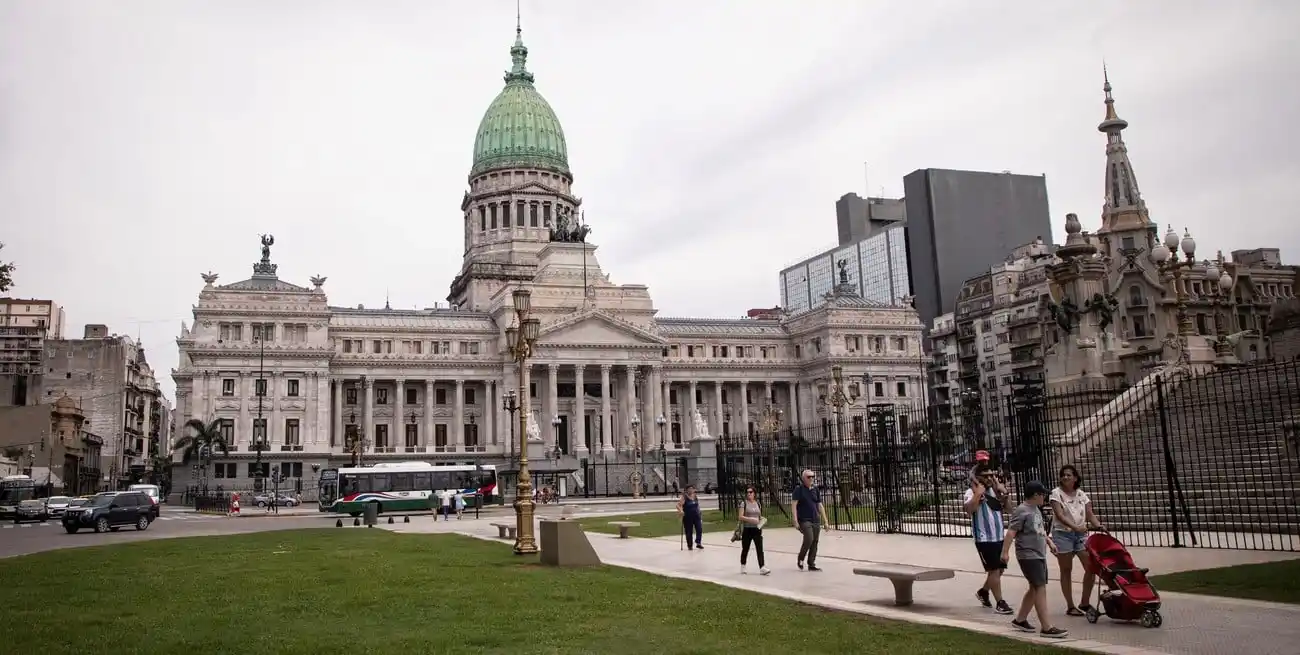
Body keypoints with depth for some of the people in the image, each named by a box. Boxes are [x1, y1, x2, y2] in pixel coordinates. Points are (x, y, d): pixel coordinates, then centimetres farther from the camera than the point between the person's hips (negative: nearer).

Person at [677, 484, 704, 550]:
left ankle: (698, 543, 6)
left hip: (696, 516, 4)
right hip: (688, 518, -4)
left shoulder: (695, 496, 8)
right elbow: (678, 505, -18)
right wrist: (681, 511, -35)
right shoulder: (684, 497, -9)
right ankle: (689, 545, 17)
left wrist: (699, 513, 19)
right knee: (689, 532, 4)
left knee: (699, 529, -9)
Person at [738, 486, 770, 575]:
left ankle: (762, 568, -15)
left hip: (757, 529, 3)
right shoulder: (744, 504, -3)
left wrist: (763, 520, -1)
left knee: (759, 548, -8)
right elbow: (741, 517, -11)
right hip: (747, 529, -3)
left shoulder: (758, 504, 10)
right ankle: (742, 566, 27)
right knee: (745, 549, 9)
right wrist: (750, 519, -23)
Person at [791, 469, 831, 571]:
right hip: (804, 520, -6)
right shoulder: (799, 489, -3)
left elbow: (820, 506, 16)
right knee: (809, 539, -19)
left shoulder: (815, 490, 13)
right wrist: (795, 520, -15)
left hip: (816, 520, 6)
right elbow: (793, 505, -7)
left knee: (815, 542, 3)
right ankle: (800, 559, 2)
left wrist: (825, 520, 11)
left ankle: (811, 564, 12)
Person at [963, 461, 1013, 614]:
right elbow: (969, 509, -30)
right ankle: (999, 603, 4)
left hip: (999, 537, 7)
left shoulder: (995, 490, 10)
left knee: (999, 569, 15)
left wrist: (1004, 493, -4)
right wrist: (978, 493, -28)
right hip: (984, 539, -7)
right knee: (994, 570, -5)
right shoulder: (972, 492, -11)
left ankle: (983, 591, 36)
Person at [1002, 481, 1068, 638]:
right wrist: (1005, 551, -27)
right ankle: (1047, 627, -12)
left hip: (1040, 555, 10)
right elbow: (1011, 532, -21)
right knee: (1040, 588, -12)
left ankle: (1020, 619, 26)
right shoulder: (1022, 511, -16)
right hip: (1028, 556, -10)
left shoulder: (1036, 509, 14)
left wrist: (1049, 542, 28)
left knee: (1035, 588, 15)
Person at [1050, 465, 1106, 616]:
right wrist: (1075, 526, -31)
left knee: (1091, 567, -1)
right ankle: (1070, 606, 10)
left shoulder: (1081, 494, 8)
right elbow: (1060, 515, -17)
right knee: (1066, 570, 2)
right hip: (1063, 534, -4)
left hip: (1081, 534, 4)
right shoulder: (1056, 493, -6)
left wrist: (1099, 525, -17)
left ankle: (1084, 603, 15)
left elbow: (1090, 514, 3)